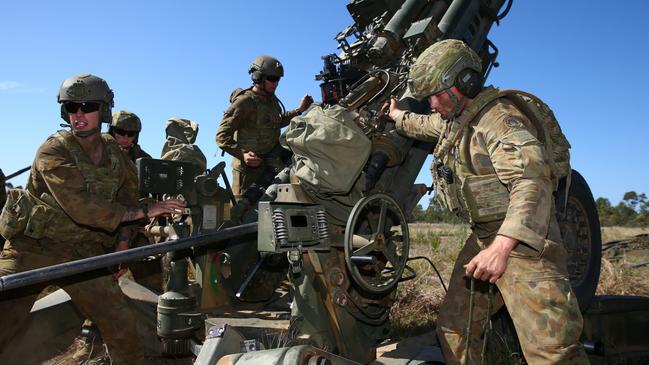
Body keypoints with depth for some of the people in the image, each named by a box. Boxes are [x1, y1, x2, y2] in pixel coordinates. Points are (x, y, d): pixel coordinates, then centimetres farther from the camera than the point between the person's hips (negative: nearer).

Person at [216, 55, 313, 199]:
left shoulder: (272, 99, 9)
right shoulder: (245, 101, -17)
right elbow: (222, 136, -20)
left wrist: (299, 110, 19)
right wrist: (242, 154, -33)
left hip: (268, 165, 8)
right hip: (248, 167, -8)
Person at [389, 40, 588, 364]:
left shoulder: (499, 118, -18)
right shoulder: (454, 118, 13)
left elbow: (532, 180, -32)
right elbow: (425, 125, 39)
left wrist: (503, 245, -41)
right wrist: (398, 116, 51)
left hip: (523, 240, -9)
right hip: (483, 238, 10)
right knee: (453, 328, 13)